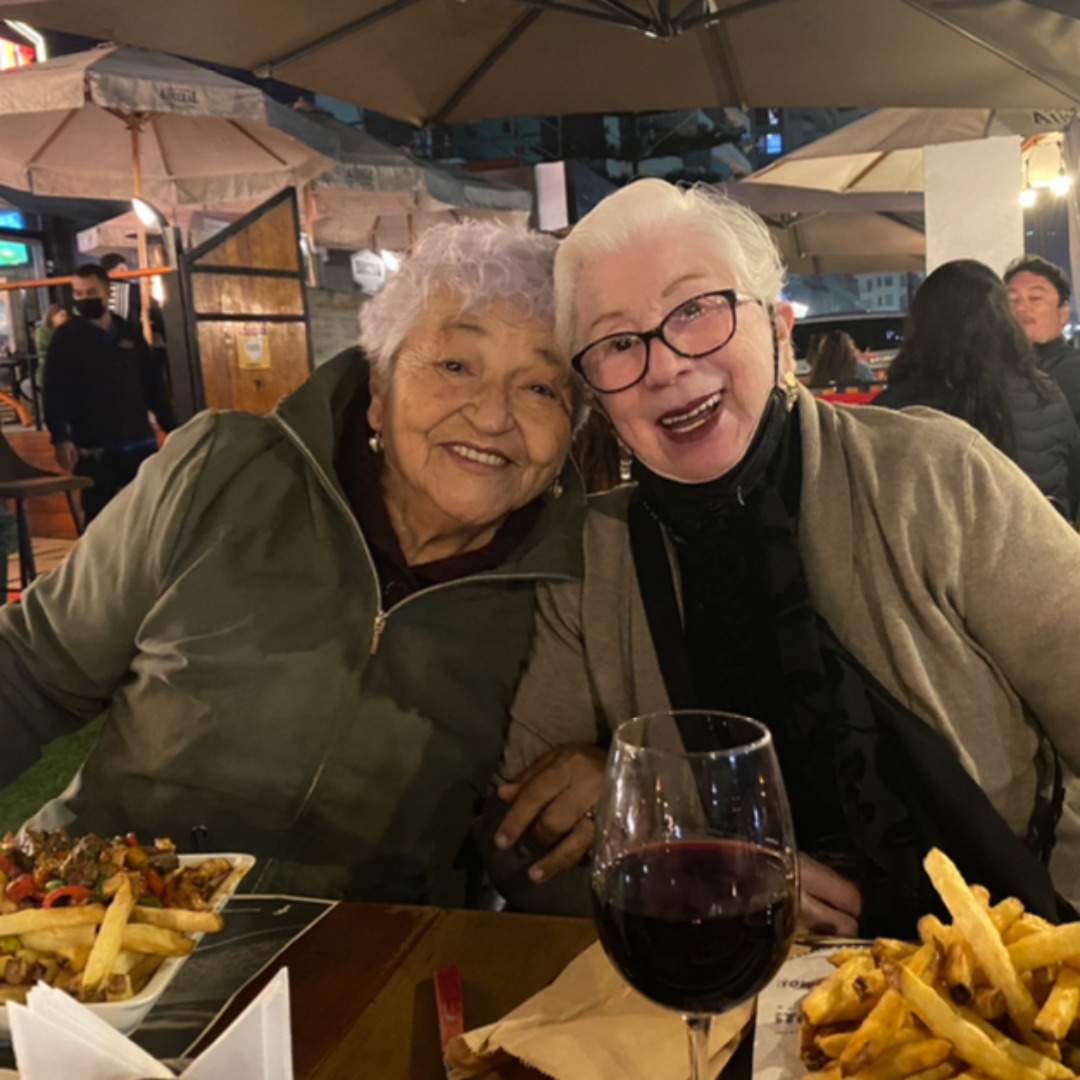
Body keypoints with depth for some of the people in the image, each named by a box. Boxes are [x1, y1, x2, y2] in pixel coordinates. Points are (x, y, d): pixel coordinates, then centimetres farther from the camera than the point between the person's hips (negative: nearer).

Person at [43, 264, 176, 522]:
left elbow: (153, 385, 16)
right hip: (92, 447, -4)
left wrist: (171, 428, 12)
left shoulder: (130, 333, 12)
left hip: (139, 442, 4)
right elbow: (54, 392, -5)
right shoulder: (66, 337, 1)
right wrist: (60, 438, -16)